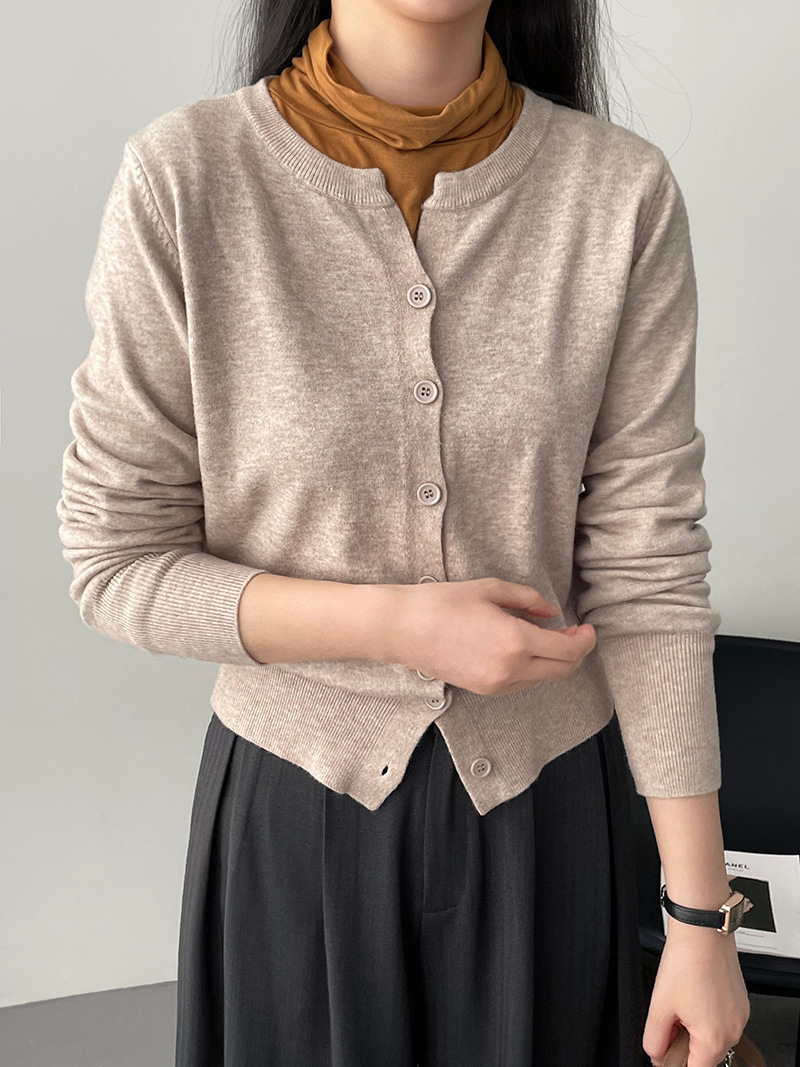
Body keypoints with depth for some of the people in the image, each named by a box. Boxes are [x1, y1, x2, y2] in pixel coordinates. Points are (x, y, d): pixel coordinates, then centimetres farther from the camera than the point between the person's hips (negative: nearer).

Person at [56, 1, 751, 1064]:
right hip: (296, 797, 0)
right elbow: (118, 563, -9)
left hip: (548, 805, 1)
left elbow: (645, 570, -9)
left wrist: (702, 918, -6)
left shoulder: (625, 191, -11)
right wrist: (400, 624, -20)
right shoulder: (183, 178, -14)